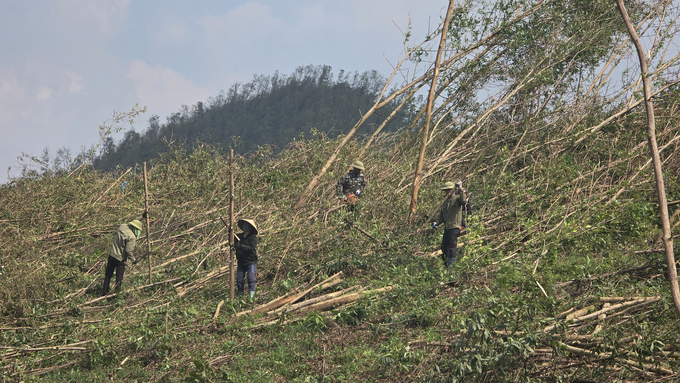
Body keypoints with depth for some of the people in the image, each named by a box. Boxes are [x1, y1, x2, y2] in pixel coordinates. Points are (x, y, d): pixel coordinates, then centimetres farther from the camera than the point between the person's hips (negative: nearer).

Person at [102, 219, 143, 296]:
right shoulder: (132, 238, -21)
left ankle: (104, 293, 25)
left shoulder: (122, 227, -2)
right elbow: (128, 251, -21)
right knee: (119, 277, 9)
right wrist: (133, 259, -6)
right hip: (120, 258, -7)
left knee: (108, 275, 17)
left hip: (111, 254, 7)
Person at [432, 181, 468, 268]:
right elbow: (442, 216, 22)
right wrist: (436, 222, 4)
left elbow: (463, 201, -29)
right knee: (444, 248, 13)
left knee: (451, 248, -10)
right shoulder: (445, 202, 19)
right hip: (447, 227, 9)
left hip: (454, 227, -9)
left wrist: (460, 189, -29)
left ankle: (451, 266, -9)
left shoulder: (457, 198, -4)